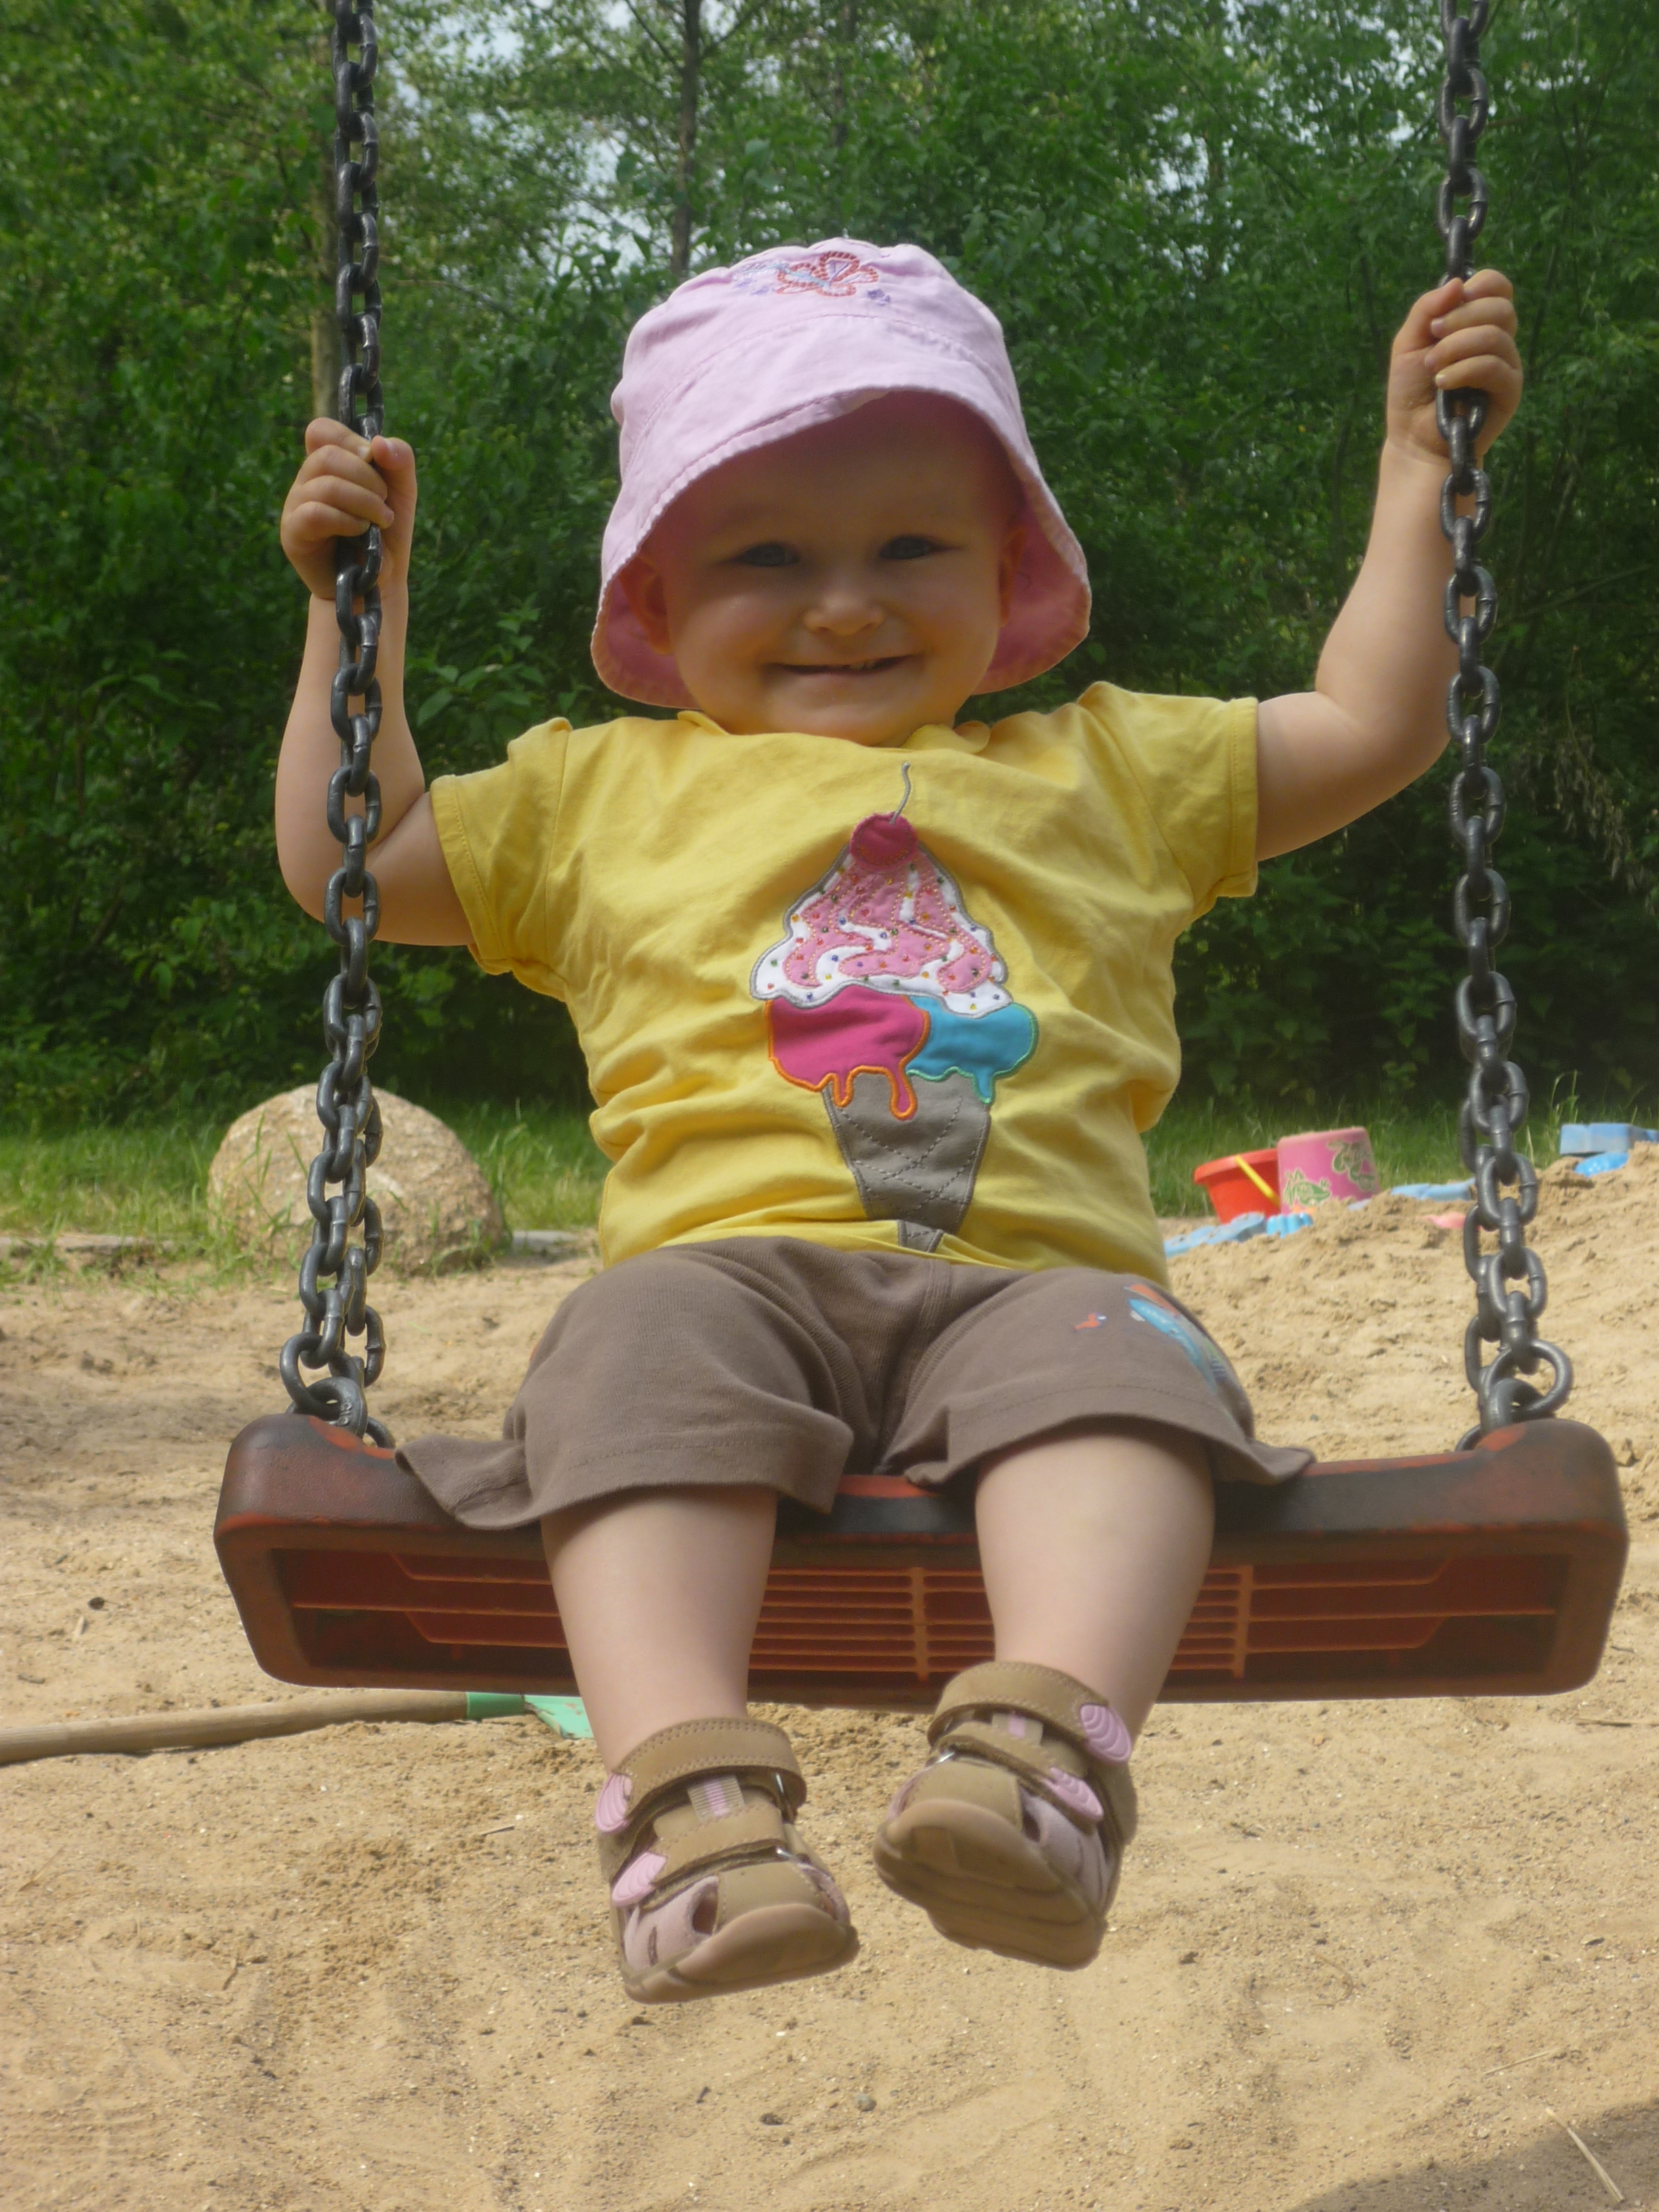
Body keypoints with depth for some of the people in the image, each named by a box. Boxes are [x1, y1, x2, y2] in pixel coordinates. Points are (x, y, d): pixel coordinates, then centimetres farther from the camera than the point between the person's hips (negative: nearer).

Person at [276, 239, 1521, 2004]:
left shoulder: (1100, 771, 29)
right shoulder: (607, 794, 27)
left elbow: (1369, 726, 32)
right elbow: (352, 858, 29)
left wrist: (1419, 460, 32)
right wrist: (355, 598, 26)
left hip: (1035, 1275, 1)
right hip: (729, 1265, 0)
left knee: (1122, 1365, -34)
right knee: (646, 1350, -35)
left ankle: (1049, 1748, -51)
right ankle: (686, 1786, -46)